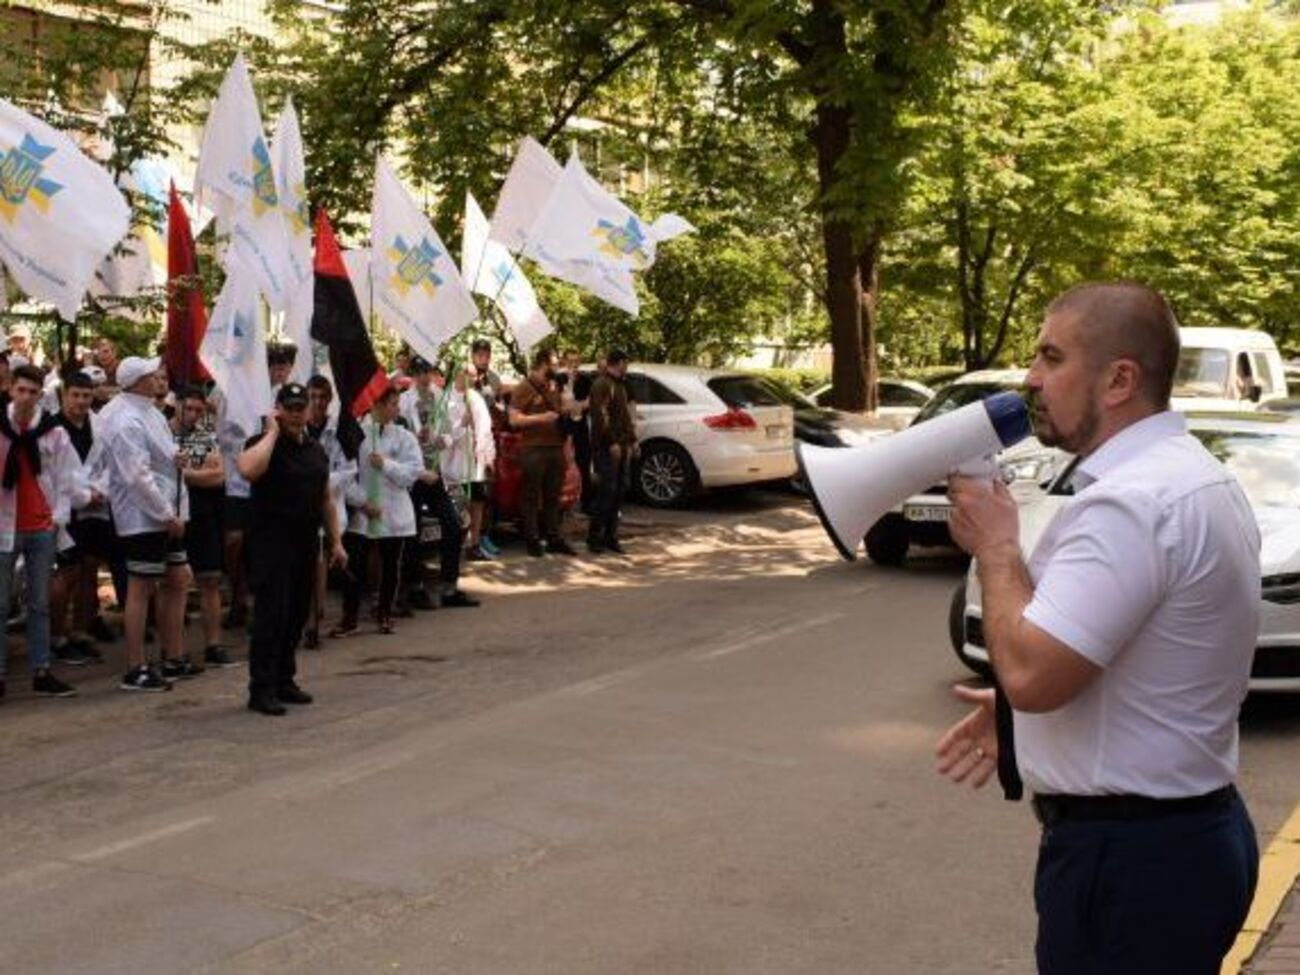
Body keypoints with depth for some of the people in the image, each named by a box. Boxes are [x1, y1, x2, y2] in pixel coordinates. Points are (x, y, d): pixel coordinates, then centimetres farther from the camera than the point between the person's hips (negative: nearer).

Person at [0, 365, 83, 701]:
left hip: (41, 528, 2)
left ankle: (41, 673, 13)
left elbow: (66, 478, 4)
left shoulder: (54, 432, 2)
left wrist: (59, 516, -5)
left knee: (40, 604, 8)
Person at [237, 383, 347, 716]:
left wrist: (335, 541, 16)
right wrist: (273, 432, -21)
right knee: (271, 616, -8)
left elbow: (325, 499, 20)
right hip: (272, 543, -7)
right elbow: (248, 470, -32)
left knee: (296, 617, 11)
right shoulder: (264, 444, -7)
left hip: (306, 544, 7)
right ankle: (261, 689, -3)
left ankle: (284, 680, 21)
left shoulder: (316, 450, 14)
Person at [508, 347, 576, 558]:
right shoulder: (523, 388, -5)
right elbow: (514, 419, -12)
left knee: (553, 496, 10)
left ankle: (553, 538, 15)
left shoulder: (553, 387, 18)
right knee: (532, 497, -2)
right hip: (533, 449, -7)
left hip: (555, 447, 7)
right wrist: (540, 418, -20)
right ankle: (532, 539, 2)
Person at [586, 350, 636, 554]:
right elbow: (601, 416, -17)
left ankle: (610, 536, 11)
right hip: (606, 448, -9)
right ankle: (594, 536, -4)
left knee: (619, 492, 7)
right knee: (607, 491, -10)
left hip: (622, 447, 9)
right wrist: (612, 442, -21)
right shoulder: (601, 385, -8)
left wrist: (632, 439, 17)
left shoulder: (620, 385, 21)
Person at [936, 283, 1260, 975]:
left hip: (1128, 857, -10)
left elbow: (1031, 673, -28)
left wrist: (994, 545, -13)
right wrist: (1020, 713, 13)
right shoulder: (1189, 474, 9)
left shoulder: (1131, 501, -24)